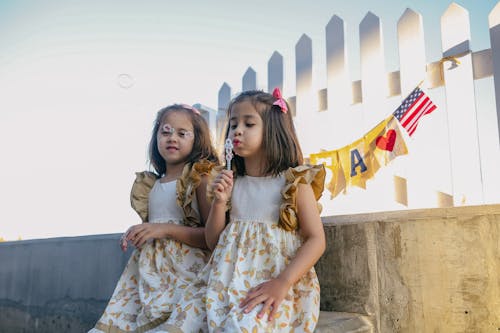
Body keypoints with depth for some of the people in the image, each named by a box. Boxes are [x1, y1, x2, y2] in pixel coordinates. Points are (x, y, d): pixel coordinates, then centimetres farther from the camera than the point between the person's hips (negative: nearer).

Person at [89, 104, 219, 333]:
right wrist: (134, 236, 7)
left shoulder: (201, 177, -4)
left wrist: (166, 229, -17)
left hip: (184, 268, -6)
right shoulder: (149, 184, 15)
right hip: (148, 269, 6)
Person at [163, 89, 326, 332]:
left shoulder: (294, 182, -1)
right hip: (226, 279, 5)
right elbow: (213, 243, 14)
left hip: (275, 279, -4)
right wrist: (219, 203, -3)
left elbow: (316, 240, -6)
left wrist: (282, 282, -20)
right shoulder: (229, 182, 12)